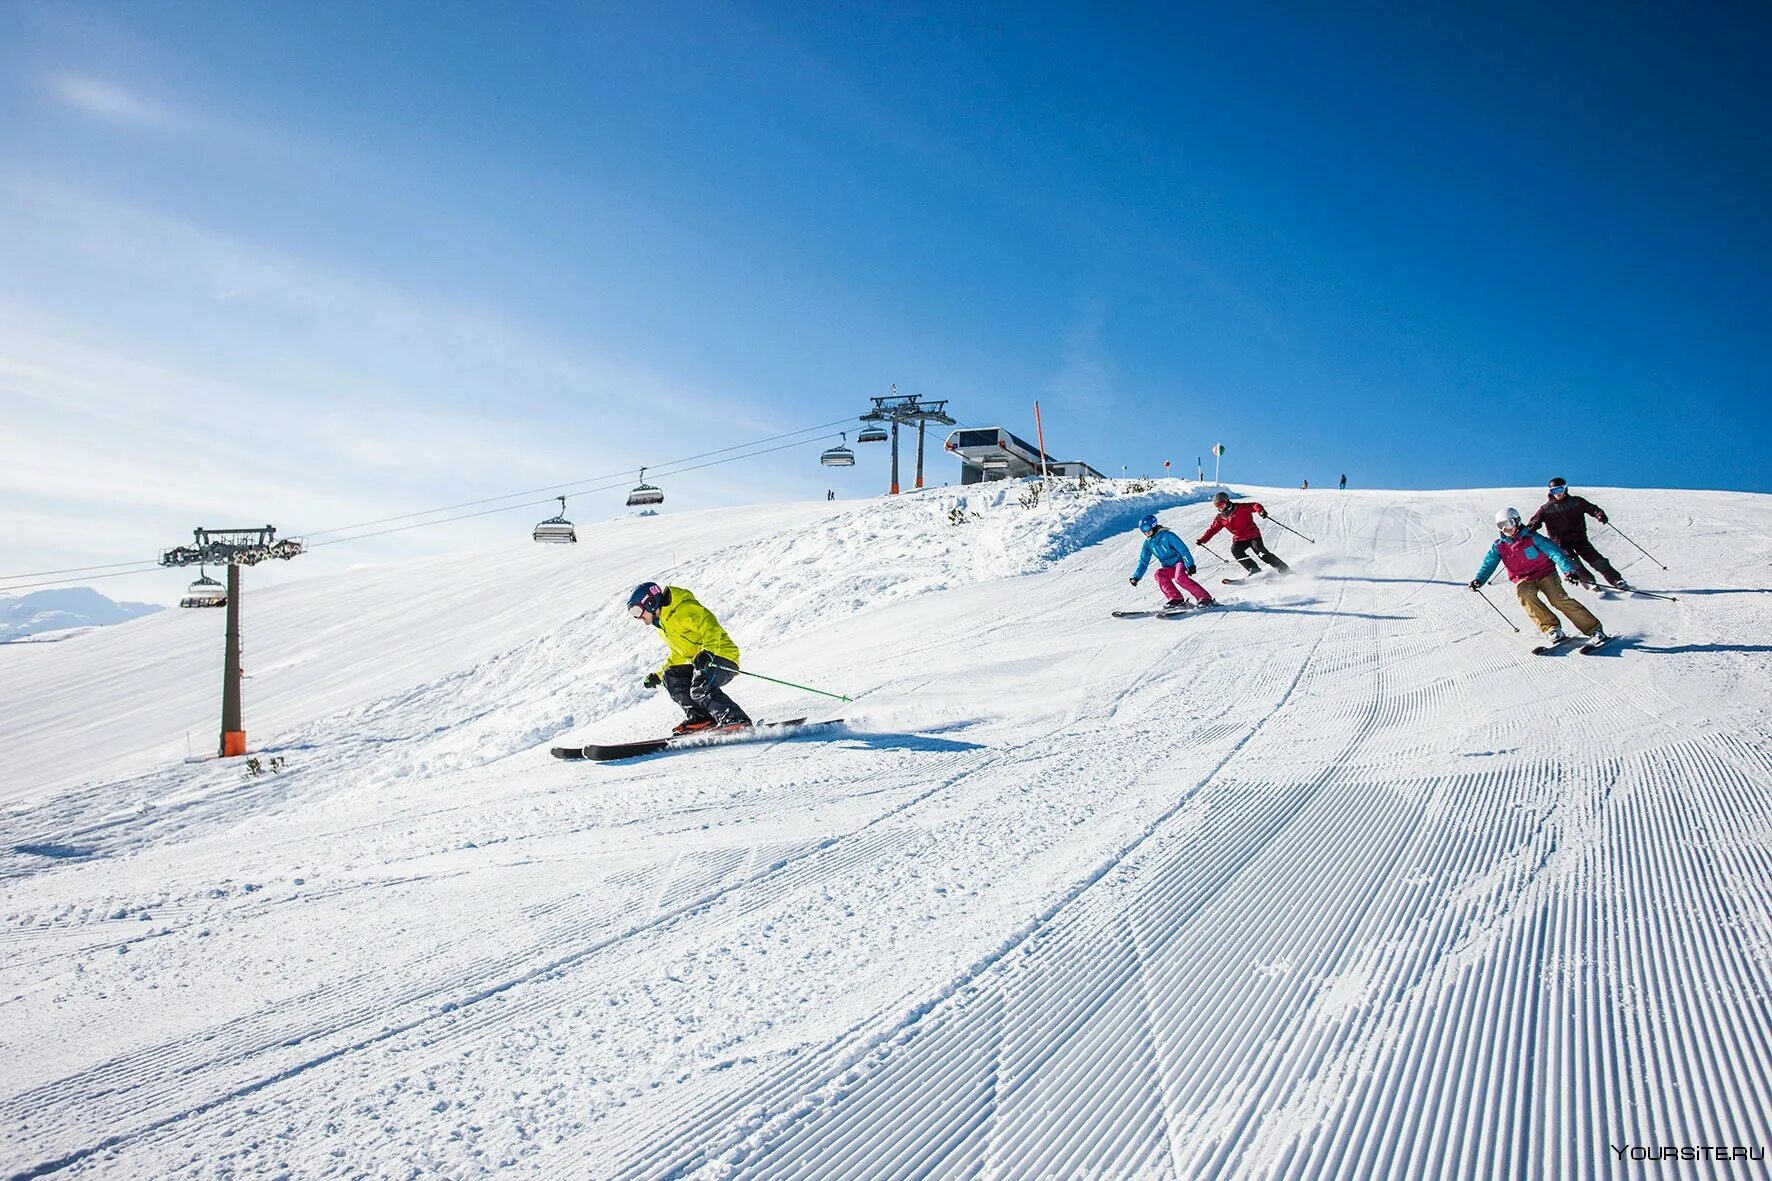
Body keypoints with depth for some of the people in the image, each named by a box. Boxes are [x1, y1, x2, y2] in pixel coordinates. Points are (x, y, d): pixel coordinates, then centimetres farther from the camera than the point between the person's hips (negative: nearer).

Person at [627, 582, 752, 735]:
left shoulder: (682, 609, -11)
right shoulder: (662, 625, 21)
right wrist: (657, 675, 25)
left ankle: (739, 722, -29)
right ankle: (699, 716, -8)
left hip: (722, 655, -10)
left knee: (700, 689, -30)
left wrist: (708, 651, -39)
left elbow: (710, 625, -23)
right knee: (671, 677, -2)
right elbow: (677, 655, 32)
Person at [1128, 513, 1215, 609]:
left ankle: (1205, 598, -34)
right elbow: (1143, 562, 15)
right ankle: (1176, 599, -27)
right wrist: (1136, 577, 5)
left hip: (1180, 562, -6)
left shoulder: (1167, 535, -9)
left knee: (1179, 577, -35)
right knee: (1159, 574, -26)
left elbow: (1182, 549, -14)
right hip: (1168, 568, 6)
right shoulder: (1148, 543, 9)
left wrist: (1190, 565, -25)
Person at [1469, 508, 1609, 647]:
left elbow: (1553, 551, -16)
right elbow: (1488, 564, -1)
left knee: (1558, 599, -22)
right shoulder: (1499, 546, 2)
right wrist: (1479, 580, -21)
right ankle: (1552, 629, -27)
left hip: (1545, 574, -3)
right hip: (1523, 580, 3)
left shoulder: (1531, 538, -10)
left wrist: (1568, 569, -29)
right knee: (1523, 593, -30)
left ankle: (1595, 630, -16)